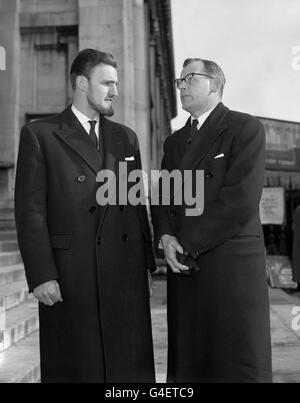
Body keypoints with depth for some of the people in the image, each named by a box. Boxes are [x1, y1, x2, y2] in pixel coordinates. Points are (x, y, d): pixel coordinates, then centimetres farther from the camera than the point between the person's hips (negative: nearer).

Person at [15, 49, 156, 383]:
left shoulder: (126, 138, 15)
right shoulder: (39, 135, 1)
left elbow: (138, 205, 15)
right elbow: (30, 211, -5)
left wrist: (147, 262, 9)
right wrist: (41, 275, -12)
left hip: (126, 275, 4)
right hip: (69, 278, -4)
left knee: (131, 368, 7)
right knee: (74, 369, 5)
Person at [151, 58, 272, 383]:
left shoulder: (246, 128, -2)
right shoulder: (174, 142, 20)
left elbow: (241, 200, -13)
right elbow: (161, 197, 16)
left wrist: (189, 243, -11)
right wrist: (166, 237, -5)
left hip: (232, 261, -6)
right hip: (184, 265, 6)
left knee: (241, 366, -2)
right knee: (187, 364, 7)